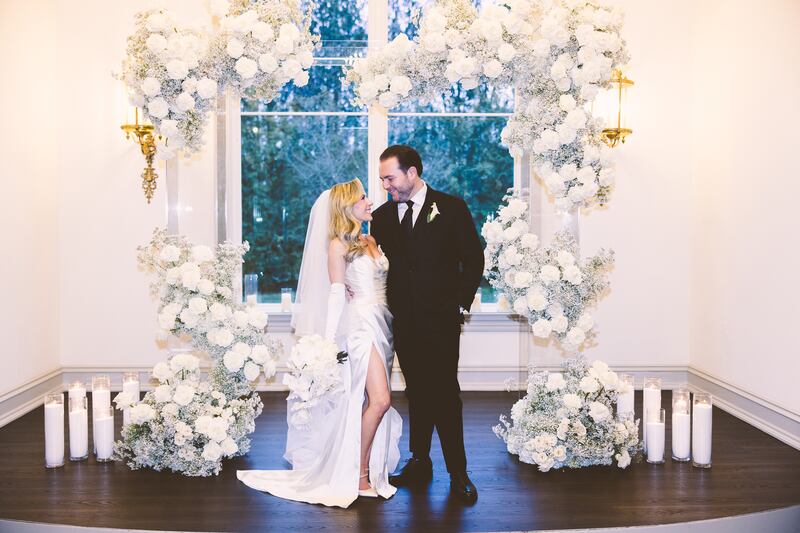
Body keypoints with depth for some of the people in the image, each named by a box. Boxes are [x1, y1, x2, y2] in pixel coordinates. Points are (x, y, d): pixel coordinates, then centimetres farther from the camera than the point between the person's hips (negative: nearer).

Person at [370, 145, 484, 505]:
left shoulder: (451, 208, -1)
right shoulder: (382, 216, 10)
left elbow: (473, 259, 0)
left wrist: (460, 304, -3)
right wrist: (388, 308, 4)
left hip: (441, 319, -4)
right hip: (403, 322, 4)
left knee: (444, 393, -4)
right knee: (417, 393, 12)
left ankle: (457, 472, 5)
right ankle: (419, 462, 21)